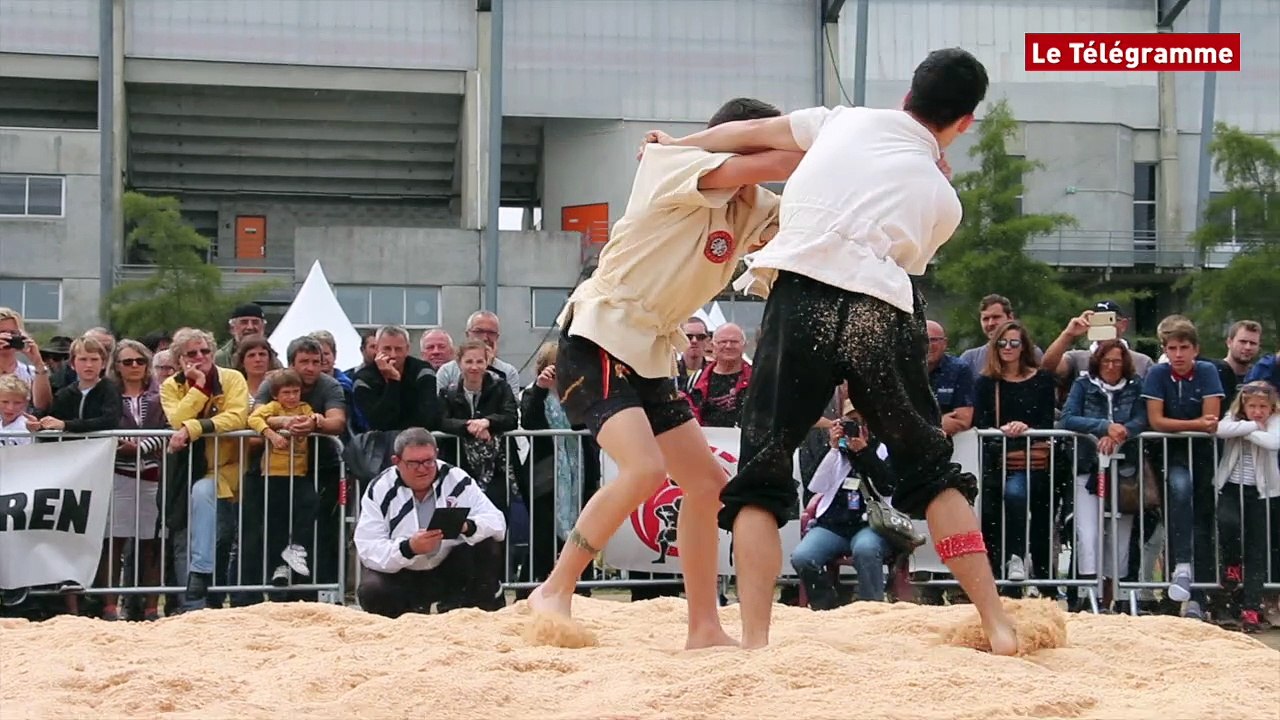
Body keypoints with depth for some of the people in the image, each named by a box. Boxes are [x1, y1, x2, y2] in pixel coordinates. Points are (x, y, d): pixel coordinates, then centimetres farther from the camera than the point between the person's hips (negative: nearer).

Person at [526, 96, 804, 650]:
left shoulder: (749, 208, 10)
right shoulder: (672, 165, -14)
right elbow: (775, 163, -25)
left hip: (651, 356, 9)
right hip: (597, 342, -9)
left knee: (706, 482, 8)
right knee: (645, 469, -25)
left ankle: (704, 629, 16)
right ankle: (554, 592, -13)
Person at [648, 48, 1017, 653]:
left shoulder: (847, 121, 20)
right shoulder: (943, 200, 21)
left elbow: (750, 134, 29)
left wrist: (675, 146, 46)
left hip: (801, 302, -1)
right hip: (884, 315, 1)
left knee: (760, 479, 7)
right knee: (932, 471, 20)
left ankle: (755, 642, -8)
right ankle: (997, 626, 14)